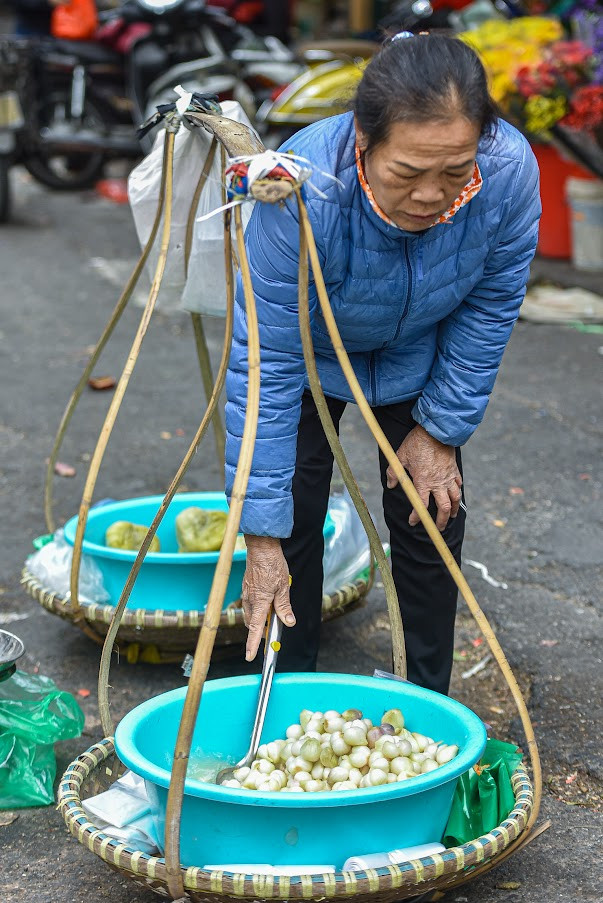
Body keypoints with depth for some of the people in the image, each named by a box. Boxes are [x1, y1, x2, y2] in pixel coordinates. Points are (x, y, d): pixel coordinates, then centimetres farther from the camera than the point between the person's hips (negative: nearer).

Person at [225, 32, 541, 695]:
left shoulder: (509, 171, -34)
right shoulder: (301, 193, -42)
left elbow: (489, 312, -15)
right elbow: (265, 367, -37)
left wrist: (440, 429, -9)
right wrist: (261, 537, -34)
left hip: (417, 360, 2)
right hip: (311, 354, -2)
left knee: (430, 525, 1)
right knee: (292, 524, -6)